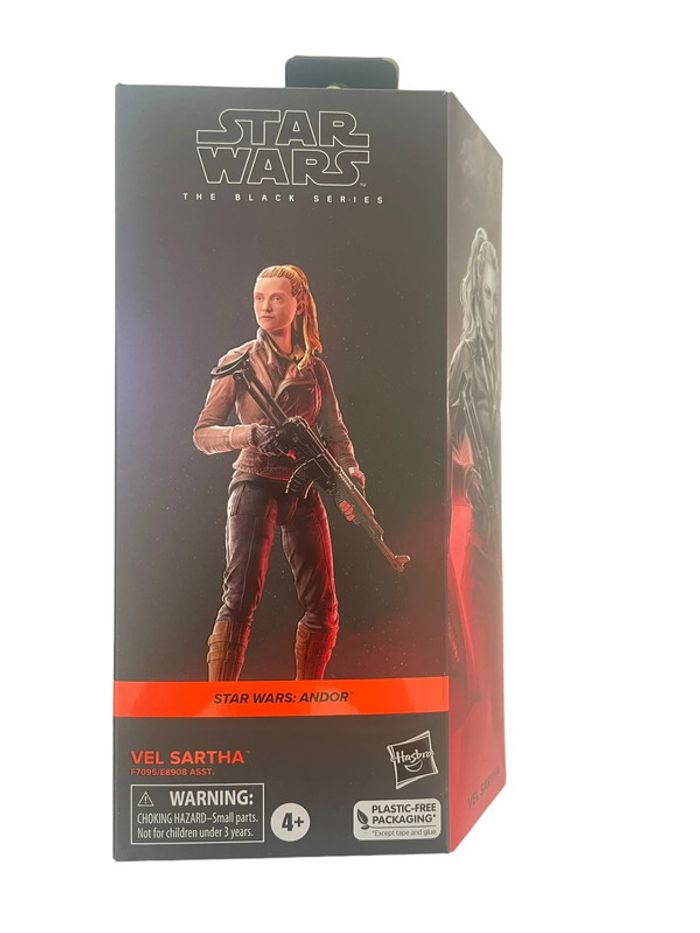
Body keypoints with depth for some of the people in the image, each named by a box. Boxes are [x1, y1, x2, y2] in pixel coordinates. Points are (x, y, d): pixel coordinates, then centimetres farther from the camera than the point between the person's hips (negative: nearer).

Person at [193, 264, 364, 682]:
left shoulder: (314, 367, 10)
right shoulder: (238, 362, 1)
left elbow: (335, 432, 11)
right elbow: (202, 434, -1)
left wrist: (351, 475, -8)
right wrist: (250, 434, -20)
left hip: (304, 491, 4)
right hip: (256, 485, -4)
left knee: (324, 608, 5)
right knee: (242, 597, -12)